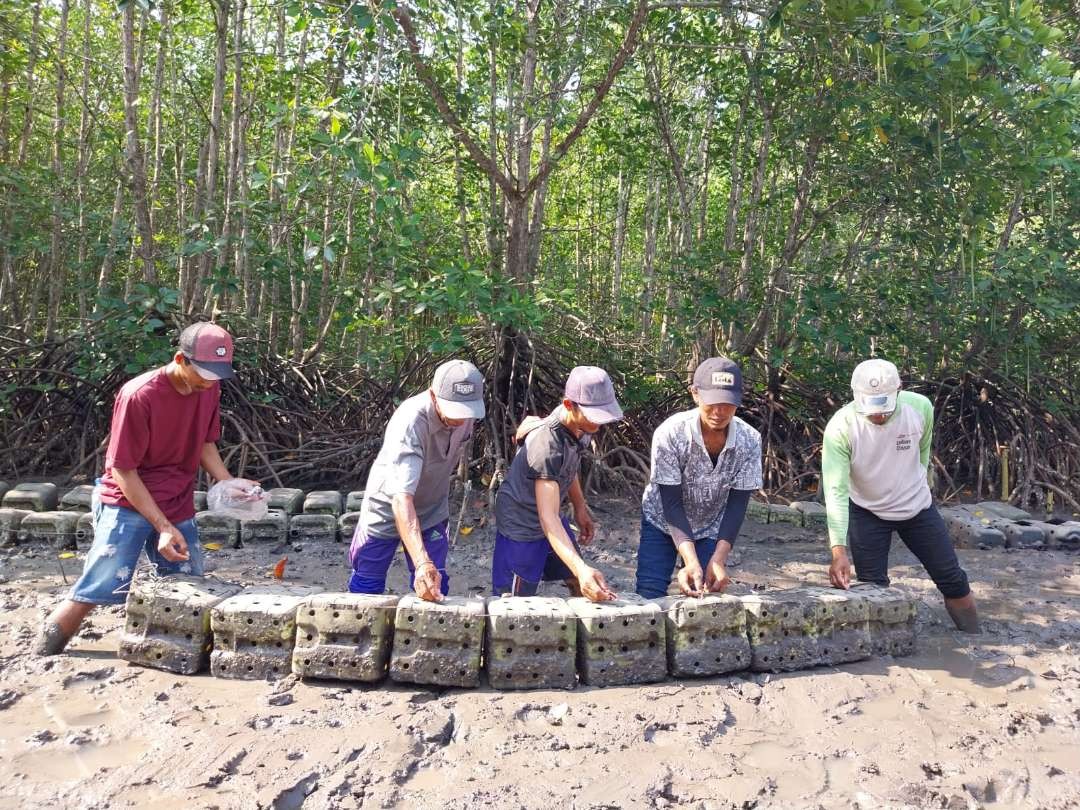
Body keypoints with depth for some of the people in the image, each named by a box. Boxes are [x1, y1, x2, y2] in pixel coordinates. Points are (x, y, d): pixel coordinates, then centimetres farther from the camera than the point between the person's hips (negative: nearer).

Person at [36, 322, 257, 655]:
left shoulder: (209, 387, -3)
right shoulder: (139, 395, -21)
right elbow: (122, 470, -16)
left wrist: (229, 484, -7)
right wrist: (163, 527, -20)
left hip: (179, 508, 6)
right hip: (128, 502, -5)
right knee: (97, 590, -9)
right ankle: (42, 660, 13)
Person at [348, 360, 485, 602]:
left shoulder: (466, 410, -18)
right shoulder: (410, 422, -37)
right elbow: (402, 497, -45)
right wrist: (422, 563, -55)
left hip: (432, 512, 4)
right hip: (386, 508, -4)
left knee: (435, 588, 6)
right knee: (367, 587, 10)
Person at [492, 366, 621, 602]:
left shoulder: (581, 427, -9)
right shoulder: (548, 445, -35)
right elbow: (548, 517, -40)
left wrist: (580, 508, 13)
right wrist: (581, 569, -49)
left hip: (552, 519, 8)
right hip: (522, 527, -8)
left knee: (582, 586, 15)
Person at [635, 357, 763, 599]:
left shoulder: (750, 441, -22)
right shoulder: (670, 433, -29)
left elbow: (737, 504, -16)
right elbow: (672, 503, -26)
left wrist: (719, 559, -28)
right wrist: (691, 561, -36)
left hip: (711, 529, 2)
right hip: (663, 522, -2)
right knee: (649, 597, -9)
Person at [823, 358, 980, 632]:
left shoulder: (920, 407, -19)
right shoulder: (840, 427, -29)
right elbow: (836, 491, -33)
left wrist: (914, 486, 11)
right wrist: (838, 550, -40)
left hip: (918, 507, 3)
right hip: (867, 512, -2)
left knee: (952, 579, 10)